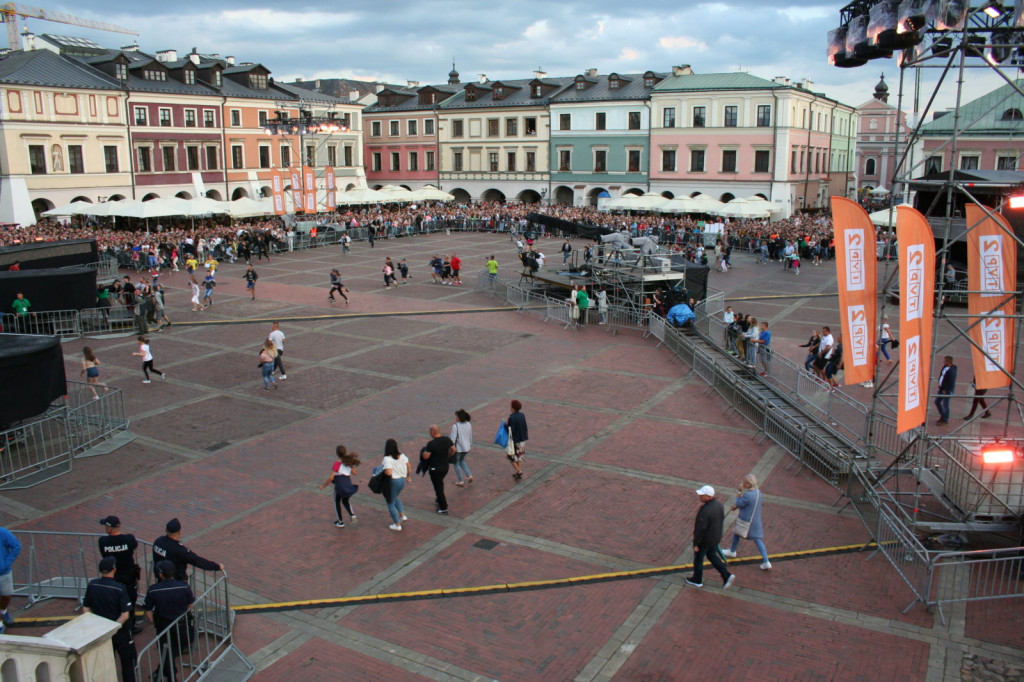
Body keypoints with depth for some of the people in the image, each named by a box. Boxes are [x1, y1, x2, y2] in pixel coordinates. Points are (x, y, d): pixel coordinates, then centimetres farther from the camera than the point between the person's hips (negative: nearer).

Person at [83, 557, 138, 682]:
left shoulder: (91, 585, -10)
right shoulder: (119, 589, -24)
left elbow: (86, 609, 0)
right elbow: (125, 615, -23)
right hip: (120, 631, -4)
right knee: (128, 661, 13)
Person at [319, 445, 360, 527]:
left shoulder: (337, 464, -12)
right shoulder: (349, 462, 4)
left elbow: (331, 478, -14)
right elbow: (354, 473, 13)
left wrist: (323, 485, -1)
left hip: (339, 485, -5)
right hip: (348, 484, 5)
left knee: (337, 501, 19)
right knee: (346, 500, 28)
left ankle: (340, 522, 25)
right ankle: (352, 514, 4)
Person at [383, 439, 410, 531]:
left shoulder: (387, 459, -23)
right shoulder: (402, 456, -2)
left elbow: (388, 472, -32)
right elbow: (408, 465, 7)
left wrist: (382, 470, -12)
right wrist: (408, 476, 22)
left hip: (393, 482, -7)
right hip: (402, 480, 7)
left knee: (391, 503, 11)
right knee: (395, 498, 33)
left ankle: (397, 524, 16)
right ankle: (402, 515, 26)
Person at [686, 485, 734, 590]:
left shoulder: (704, 511, -35)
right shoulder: (719, 505, -10)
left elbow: (700, 529, -27)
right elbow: (722, 520, 5)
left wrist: (696, 544, -15)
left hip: (704, 540, -7)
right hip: (715, 537, 7)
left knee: (698, 559, 16)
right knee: (712, 556, 27)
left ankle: (697, 580, 36)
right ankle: (726, 576, 19)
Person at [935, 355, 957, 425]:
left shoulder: (952, 371, -22)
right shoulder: (944, 367, 5)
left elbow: (951, 382, -22)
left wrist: (945, 390, -16)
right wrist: (940, 385, 8)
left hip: (947, 390, -9)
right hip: (942, 388, 9)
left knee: (945, 404, -1)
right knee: (937, 401, 15)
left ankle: (945, 420, 11)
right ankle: (942, 416, 29)